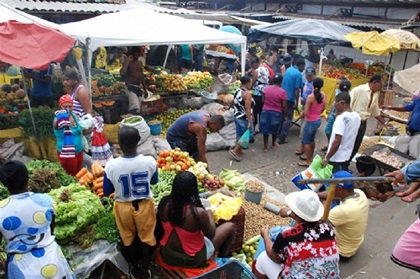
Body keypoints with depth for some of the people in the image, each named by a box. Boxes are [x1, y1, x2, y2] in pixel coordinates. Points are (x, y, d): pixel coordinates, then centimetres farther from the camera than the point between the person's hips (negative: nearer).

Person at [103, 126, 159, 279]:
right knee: (146, 237, 21)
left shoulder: (111, 165, -23)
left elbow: (106, 192, -9)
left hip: (123, 207, 1)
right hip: (144, 205, 0)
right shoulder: (150, 161, -21)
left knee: (129, 238, 25)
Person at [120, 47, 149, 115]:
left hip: (139, 87, 7)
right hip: (131, 87, -6)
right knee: (135, 107, -24)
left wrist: (145, 90, 18)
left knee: (139, 108, 7)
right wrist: (127, 62, -26)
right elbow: (122, 73, -26)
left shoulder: (140, 63, 13)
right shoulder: (127, 62, -7)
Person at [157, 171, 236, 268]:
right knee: (230, 226, 9)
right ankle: (222, 259, 34)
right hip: (191, 259, -5)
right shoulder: (198, 212, -32)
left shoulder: (165, 203, -17)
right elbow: (211, 235, -13)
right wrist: (208, 208, -4)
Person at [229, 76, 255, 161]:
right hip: (244, 118, -8)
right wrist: (249, 122, -22)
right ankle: (235, 150, -1)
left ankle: (239, 151, 26)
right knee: (249, 135, 4)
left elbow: (234, 104, 14)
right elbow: (247, 108, -24)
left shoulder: (237, 91, 6)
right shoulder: (247, 93, -20)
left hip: (236, 116, 8)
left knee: (239, 134, 17)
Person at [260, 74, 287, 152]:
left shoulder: (266, 89, -5)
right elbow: (284, 106, -12)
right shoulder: (282, 92, -15)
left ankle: (265, 146, 15)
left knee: (265, 129, 12)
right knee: (274, 129, 19)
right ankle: (273, 144, 37)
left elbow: (263, 100, 4)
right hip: (277, 113, -2)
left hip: (266, 111, 2)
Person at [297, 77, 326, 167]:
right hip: (318, 120, 8)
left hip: (311, 122, -8)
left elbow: (305, 112, -23)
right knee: (311, 140, 23)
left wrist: (302, 114, -1)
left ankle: (308, 161, 12)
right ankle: (310, 157, 37)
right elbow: (323, 109, 10)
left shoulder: (310, 97, -24)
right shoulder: (323, 95, -3)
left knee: (305, 141, 6)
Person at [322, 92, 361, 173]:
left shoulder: (341, 118, -21)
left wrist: (327, 158, -20)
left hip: (335, 158, -8)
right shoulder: (357, 116, 3)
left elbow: (337, 141, -26)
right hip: (346, 156, 8)